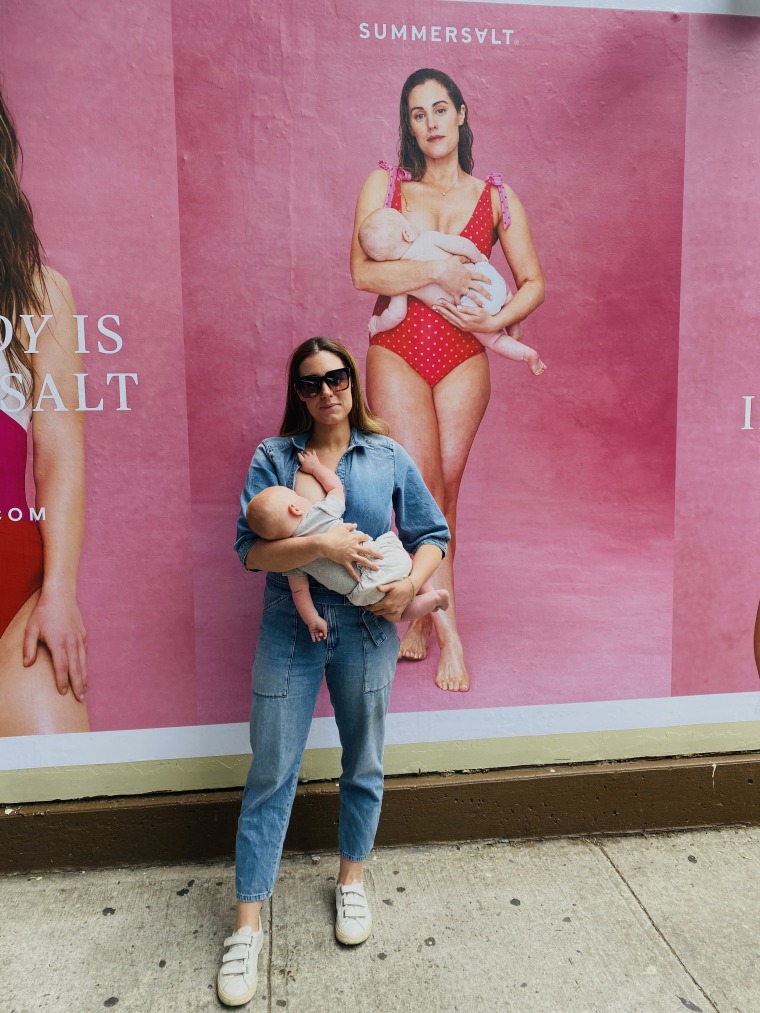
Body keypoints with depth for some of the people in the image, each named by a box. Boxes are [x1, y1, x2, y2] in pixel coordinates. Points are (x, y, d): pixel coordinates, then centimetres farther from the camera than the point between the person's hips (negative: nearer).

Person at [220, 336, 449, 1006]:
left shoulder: (388, 456, 3)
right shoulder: (274, 457, -1)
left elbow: (432, 533, 5)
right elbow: (252, 549, -9)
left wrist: (410, 584, -12)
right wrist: (323, 545, -23)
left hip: (367, 632, 2)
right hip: (290, 631, -1)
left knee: (364, 764, 16)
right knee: (271, 774, 4)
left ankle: (352, 880, 41)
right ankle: (248, 925, 21)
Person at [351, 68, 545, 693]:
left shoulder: (496, 197, 11)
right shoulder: (384, 184, 8)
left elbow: (533, 283, 10)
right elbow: (363, 271, -5)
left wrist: (494, 320, -8)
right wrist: (439, 272, -12)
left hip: (464, 359, 1)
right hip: (397, 353, -1)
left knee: (445, 488, 0)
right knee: (422, 486, -11)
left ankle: (420, 617, 16)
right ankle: (449, 632, -3)